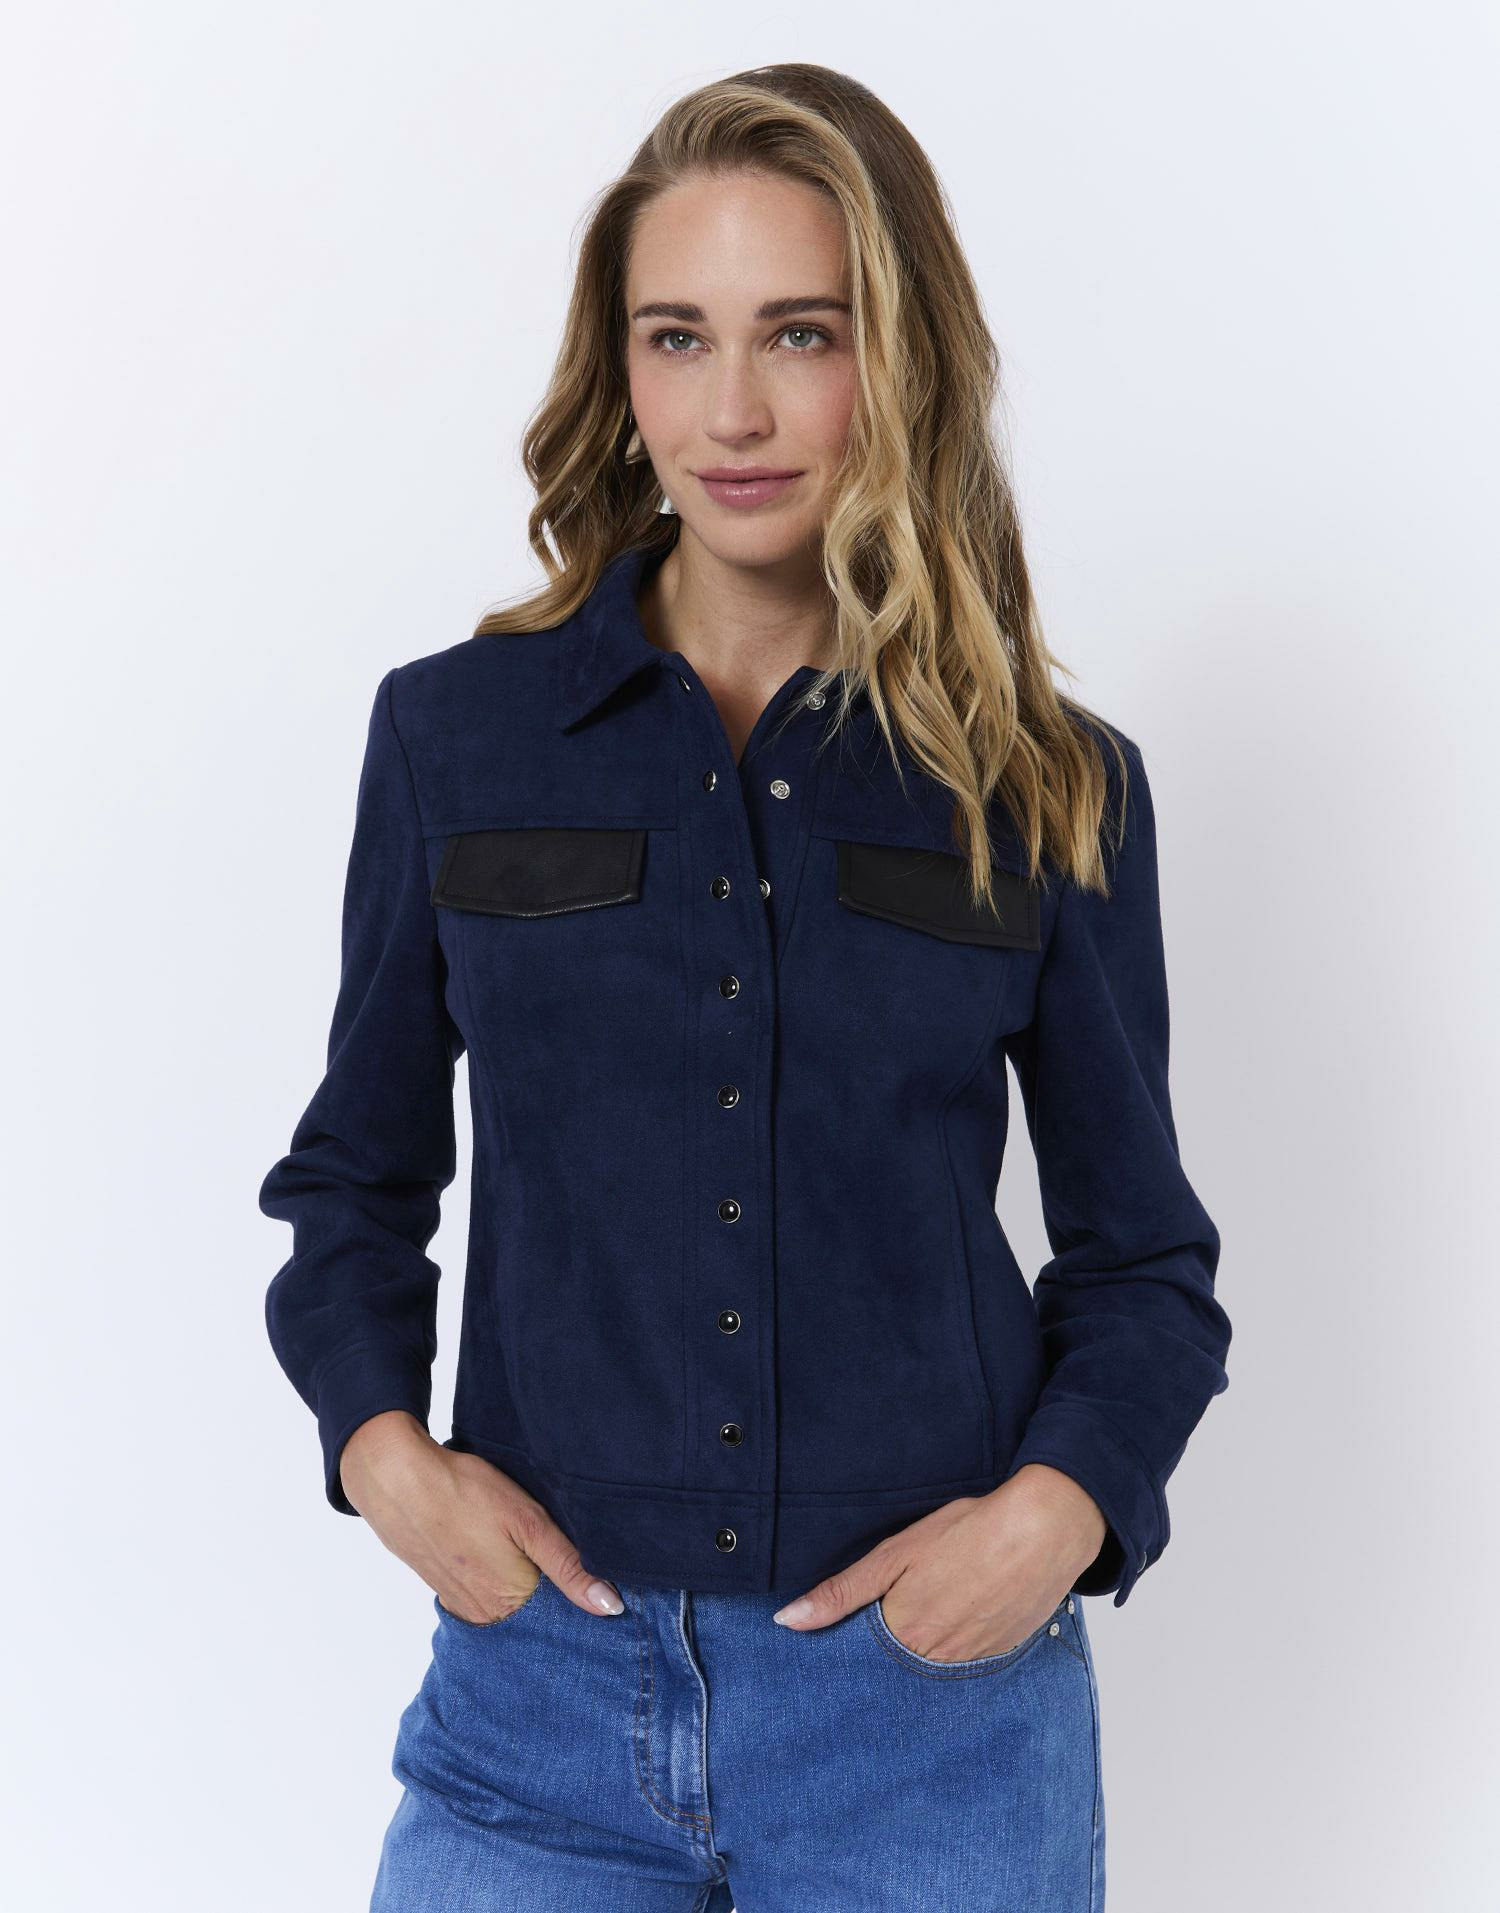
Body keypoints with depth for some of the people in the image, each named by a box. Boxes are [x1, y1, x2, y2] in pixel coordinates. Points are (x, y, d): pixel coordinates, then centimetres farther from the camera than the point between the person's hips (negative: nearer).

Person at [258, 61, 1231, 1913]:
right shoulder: (456, 736, 1)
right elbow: (356, 1176, 11)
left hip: (935, 1702, 0)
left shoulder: (1053, 794, 0)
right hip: (545, 1675, 1)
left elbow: (1145, 1258, 7)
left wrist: (1060, 1504, -10)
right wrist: (385, 1446, -5)